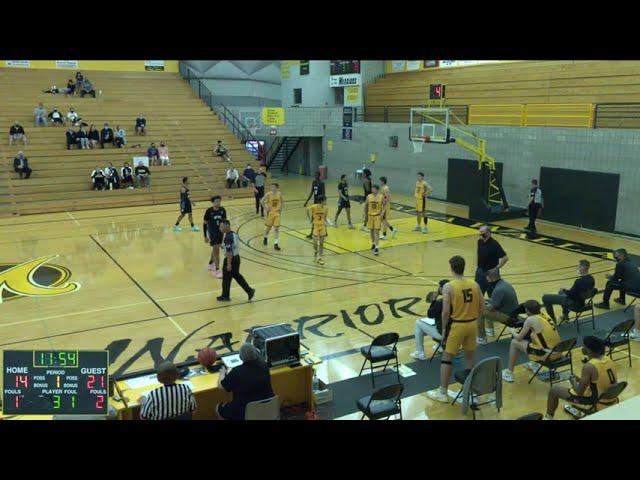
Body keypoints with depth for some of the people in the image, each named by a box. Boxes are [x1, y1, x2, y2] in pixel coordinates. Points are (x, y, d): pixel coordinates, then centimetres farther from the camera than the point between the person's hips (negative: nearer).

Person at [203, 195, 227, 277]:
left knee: (215, 249, 19)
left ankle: (211, 264, 42)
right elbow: (205, 224, -9)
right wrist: (205, 236, -10)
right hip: (212, 233, -5)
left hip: (220, 232, 5)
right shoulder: (209, 211, -16)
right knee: (216, 250, -9)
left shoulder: (222, 210, -6)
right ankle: (217, 270, -5)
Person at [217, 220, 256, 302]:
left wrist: (229, 264, -23)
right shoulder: (234, 234, 7)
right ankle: (249, 290, 17)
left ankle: (225, 296, 19)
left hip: (231, 259, -9)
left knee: (226, 278, 6)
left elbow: (229, 252, -25)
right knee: (237, 275, 19)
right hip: (237, 257, 9)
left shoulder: (227, 237, -22)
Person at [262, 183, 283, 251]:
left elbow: (282, 201, 13)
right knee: (268, 227, 11)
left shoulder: (279, 194, -5)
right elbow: (262, 201, -6)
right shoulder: (268, 194, -12)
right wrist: (265, 208, -8)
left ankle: (275, 243, -1)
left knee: (276, 228, -4)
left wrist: (281, 208, 4)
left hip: (277, 213, 1)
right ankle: (265, 238, 41)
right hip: (270, 212, -1)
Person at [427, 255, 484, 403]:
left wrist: (444, 328, -5)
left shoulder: (448, 287, -15)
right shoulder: (474, 284, 0)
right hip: (472, 324, 5)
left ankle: (442, 393, 12)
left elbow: (446, 311, -18)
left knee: (446, 358, 6)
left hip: (456, 325, -5)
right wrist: (474, 320, 16)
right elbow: (482, 306, 4)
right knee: (470, 357, 20)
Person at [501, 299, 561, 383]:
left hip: (547, 354, -7)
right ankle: (534, 364, 40)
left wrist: (513, 332, 19)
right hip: (557, 352, 7)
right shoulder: (545, 316, 9)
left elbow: (519, 338, -1)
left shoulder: (530, 319, -9)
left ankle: (509, 373, 16)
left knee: (514, 343, 8)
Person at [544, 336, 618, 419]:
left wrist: (573, 381, 1)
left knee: (554, 389, 5)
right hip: (612, 401, 8)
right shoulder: (608, 359, -3)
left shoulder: (589, 366, -26)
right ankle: (576, 410, 56)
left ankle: (548, 418, 24)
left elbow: (579, 392, -19)